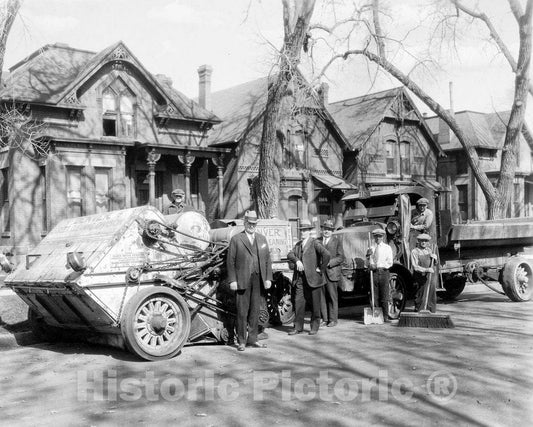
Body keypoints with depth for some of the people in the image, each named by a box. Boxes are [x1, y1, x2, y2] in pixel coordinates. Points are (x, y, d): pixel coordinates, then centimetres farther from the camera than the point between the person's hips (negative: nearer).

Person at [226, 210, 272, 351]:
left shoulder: (262, 239, 15)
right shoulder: (236, 239, 0)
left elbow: (267, 259, 14)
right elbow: (230, 261, -3)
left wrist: (268, 278, 6)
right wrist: (232, 280, -10)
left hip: (258, 279, 4)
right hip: (242, 280, -4)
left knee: (255, 311, 9)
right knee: (242, 312, 0)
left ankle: (252, 339, 18)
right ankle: (241, 341, 8)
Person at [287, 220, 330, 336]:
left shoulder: (315, 243, -6)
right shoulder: (298, 244, 16)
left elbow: (326, 254, -19)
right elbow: (289, 255, 4)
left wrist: (320, 267, -13)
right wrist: (296, 261, -14)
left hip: (313, 278, -5)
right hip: (300, 278, 5)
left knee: (315, 304, 4)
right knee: (298, 303, 2)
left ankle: (314, 327, 16)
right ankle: (298, 327, 10)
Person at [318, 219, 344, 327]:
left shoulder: (337, 241, 6)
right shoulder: (317, 241, 14)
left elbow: (341, 257, -2)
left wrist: (329, 263, -14)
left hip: (331, 273, -3)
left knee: (332, 297, -1)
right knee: (322, 296, 2)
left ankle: (333, 319, 6)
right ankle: (324, 318, 10)